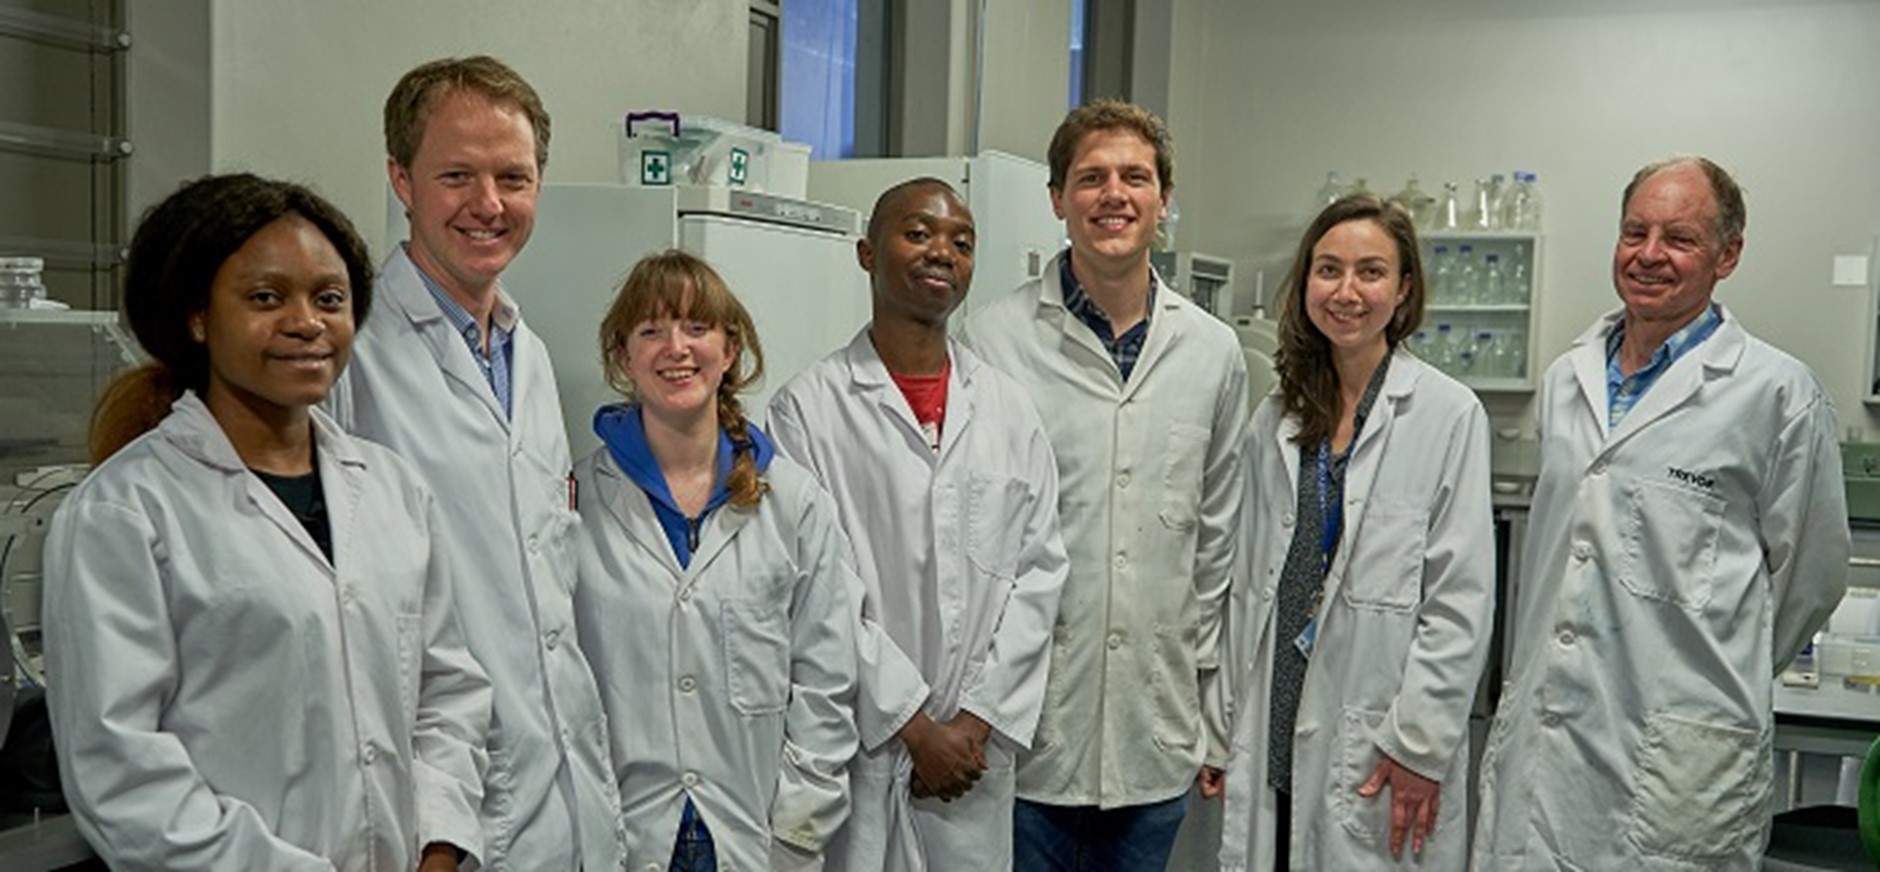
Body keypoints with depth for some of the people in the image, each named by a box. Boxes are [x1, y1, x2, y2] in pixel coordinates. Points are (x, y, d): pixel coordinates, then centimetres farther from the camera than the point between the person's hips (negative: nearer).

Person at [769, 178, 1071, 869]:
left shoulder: (1010, 410, 8)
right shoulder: (809, 408, -5)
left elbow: (1040, 568, 4)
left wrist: (980, 719, -5)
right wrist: (914, 723, -10)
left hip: (976, 746, 3)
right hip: (858, 747, -3)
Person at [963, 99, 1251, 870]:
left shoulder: (1214, 352, 6)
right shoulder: (996, 338, -6)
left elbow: (1218, 547, 10)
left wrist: (1219, 722, 10)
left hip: (1157, 738, 3)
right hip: (1023, 729, -3)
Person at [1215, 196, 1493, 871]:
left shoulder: (1449, 414, -7)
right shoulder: (1276, 417, 8)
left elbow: (1461, 599, -9)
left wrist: (1419, 743, -11)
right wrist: (1238, 725, 9)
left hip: (1378, 748, -4)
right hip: (1275, 737, 4)